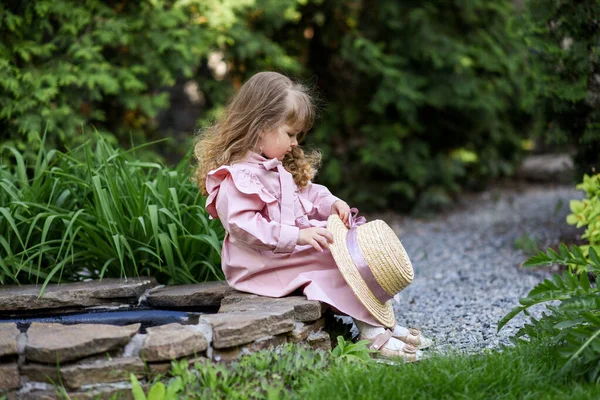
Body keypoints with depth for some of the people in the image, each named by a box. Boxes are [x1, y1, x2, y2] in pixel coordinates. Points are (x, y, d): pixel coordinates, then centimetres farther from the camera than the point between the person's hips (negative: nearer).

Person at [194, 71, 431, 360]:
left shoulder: (280, 168, 15)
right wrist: (296, 236, -32)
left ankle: (386, 323, -4)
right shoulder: (236, 177, -21)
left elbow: (308, 193, 24)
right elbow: (243, 224, -29)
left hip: (295, 247, 11)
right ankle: (371, 332, -19)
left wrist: (331, 204, 2)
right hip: (264, 264, -11)